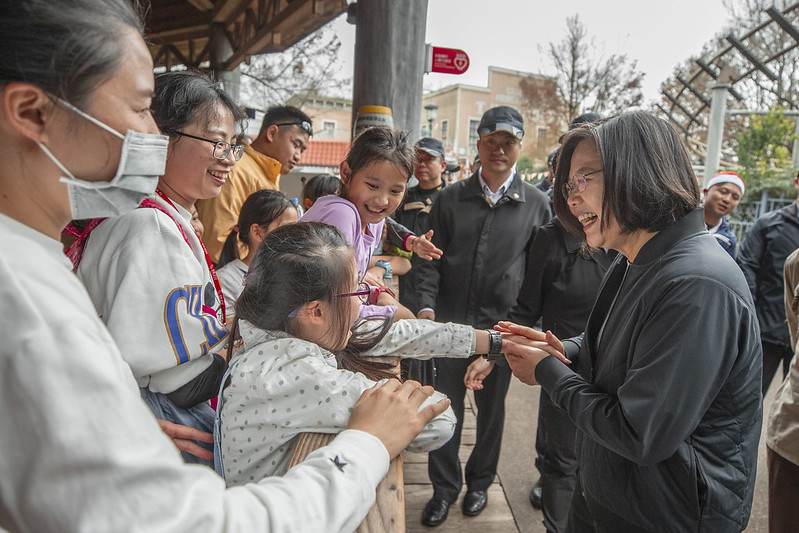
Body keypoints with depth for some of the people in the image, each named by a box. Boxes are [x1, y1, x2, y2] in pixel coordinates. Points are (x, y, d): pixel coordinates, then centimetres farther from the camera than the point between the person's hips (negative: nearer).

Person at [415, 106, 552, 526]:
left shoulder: (536, 203, 1)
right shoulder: (450, 198, 3)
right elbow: (432, 259, 2)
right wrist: (426, 306, -10)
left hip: (501, 324, 0)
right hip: (451, 320, 1)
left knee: (491, 407, 15)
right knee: (447, 406, 9)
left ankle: (480, 480, 37)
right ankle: (444, 486, 29)